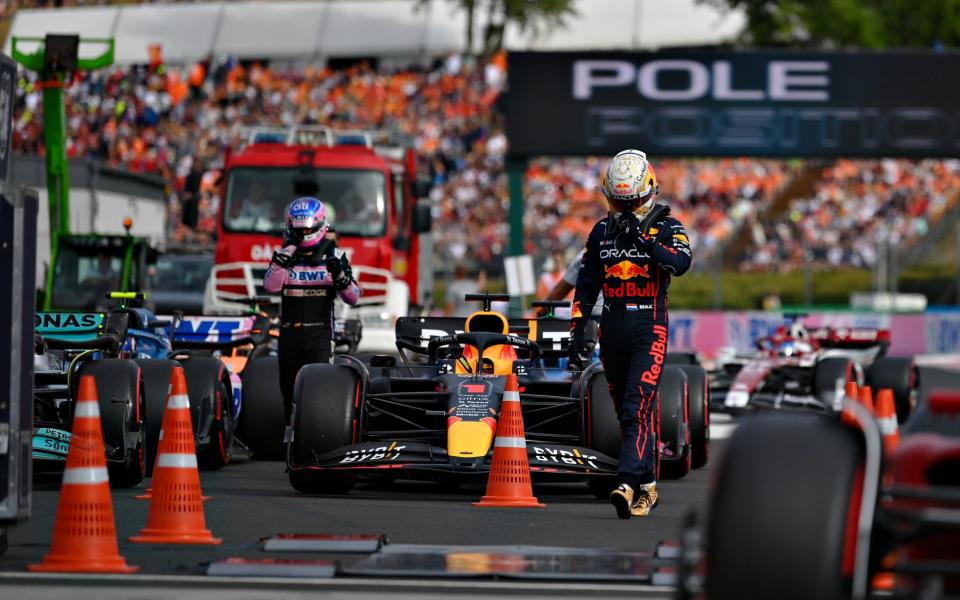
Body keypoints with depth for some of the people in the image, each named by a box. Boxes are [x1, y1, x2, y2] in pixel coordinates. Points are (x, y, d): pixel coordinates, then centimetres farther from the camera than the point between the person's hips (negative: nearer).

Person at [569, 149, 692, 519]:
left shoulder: (666, 228, -1)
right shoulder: (602, 232, 12)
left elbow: (682, 262, -21)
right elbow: (586, 285, 16)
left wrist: (644, 241, -31)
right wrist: (577, 331, 11)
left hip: (649, 330, -5)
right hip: (612, 331, 5)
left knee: (638, 408, -17)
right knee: (625, 412, 9)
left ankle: (628, 483, -25)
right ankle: (647, 485, 19)